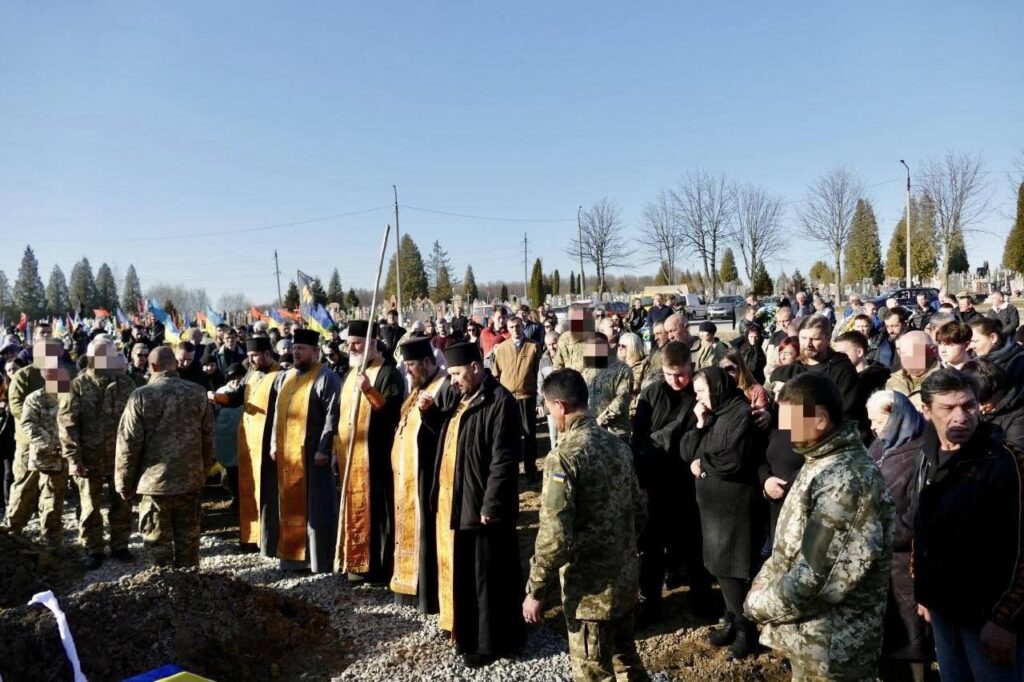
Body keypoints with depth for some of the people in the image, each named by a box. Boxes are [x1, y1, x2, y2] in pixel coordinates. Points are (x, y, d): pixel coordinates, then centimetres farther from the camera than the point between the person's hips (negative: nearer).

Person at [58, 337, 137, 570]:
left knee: (121, 505, 11)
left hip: (120, 457, 2)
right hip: (90, 459, -2)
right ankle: (94, 551, 23)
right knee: (90, 507, 9)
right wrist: (73, 458, -14)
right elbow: (67, 423, -9)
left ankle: (119, 546, 26)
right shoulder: (78, 385, -7)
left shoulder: (126, 384, 1)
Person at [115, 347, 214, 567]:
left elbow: (128, 443, -7)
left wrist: (125, 483, 3)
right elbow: (208, 437, 5)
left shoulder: (141, 396, -9)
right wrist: (204, 470, 17)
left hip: (155, 480, -3)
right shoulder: (198, 393, 0)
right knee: (188, 537, 14)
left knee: (158, 540, 8)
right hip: (190, 478, 3)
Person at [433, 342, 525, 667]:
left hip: (482, 506, -9)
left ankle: (492, 641, 20)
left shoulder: (499, 401, -18)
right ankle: (470, 632, 35)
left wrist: (491, 505, -22)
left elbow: (504, 459, -22)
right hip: (456, 502, 9)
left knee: (488, 577, 5)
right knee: (465, 574, 19)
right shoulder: (463, 399, 13)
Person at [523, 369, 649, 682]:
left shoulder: (564, 456, -20)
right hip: (626, 576, 7)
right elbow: (638, 510, 12)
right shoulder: (618, 445, 2)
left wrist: (535, 590, -13)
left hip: (591, 587, -7)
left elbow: (554, 535, -23)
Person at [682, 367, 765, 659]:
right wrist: (700, 424, -8)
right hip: (712, 503, 8)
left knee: (733, 569, 1)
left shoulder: (742, 414, -14)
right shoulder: (709, 414, 11)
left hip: (735, 505, -8)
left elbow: (734, 461, -22)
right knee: (720, 566, 14)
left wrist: (702, 464, -7)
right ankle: (733, 621, 28)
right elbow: (686, 453, 6)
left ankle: (747, 629, 16)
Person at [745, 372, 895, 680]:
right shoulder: (824, 461, 6)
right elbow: (792, 544, 13)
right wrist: (764, 582, -2)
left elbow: (812, 579, -29)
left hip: (830, 647, -8)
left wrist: (758, 604, -14)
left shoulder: (847, 481, -27)